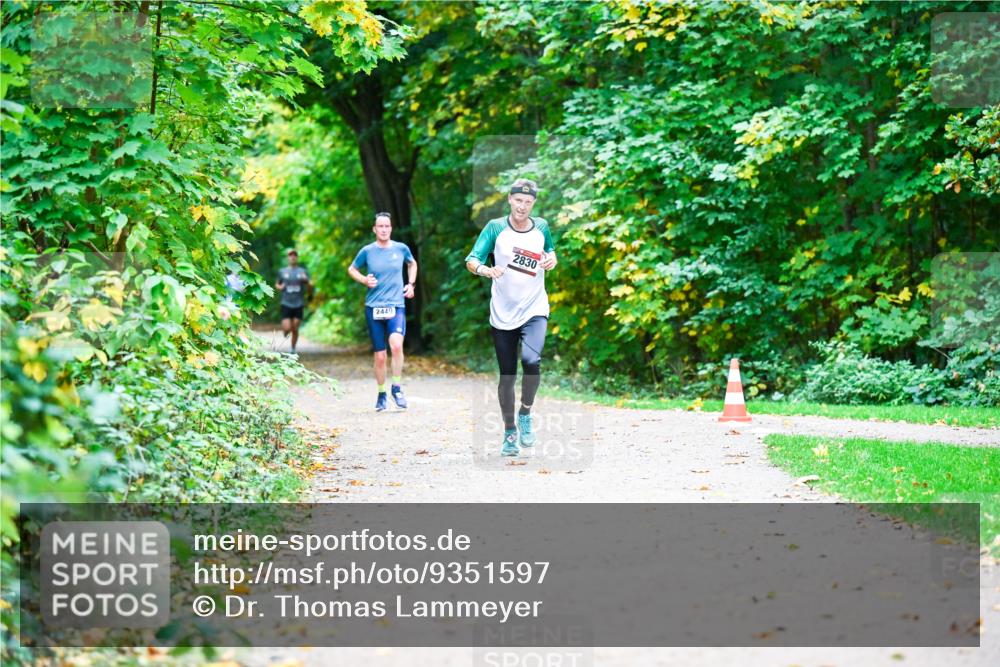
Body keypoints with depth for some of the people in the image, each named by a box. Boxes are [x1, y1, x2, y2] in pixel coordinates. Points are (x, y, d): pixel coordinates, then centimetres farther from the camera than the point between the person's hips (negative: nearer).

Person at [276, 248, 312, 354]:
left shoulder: (303, 272, 5)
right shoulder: (282, 272, 7)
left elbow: (310, 289, 5)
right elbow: (277, 284, 21)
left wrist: (307, 281, -16)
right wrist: (280, 287, -2)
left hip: (299, 305, 0)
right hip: (286, 304, 0)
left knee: (295, 329, 1)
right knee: (287, 328, -10)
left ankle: (293, 349, 16)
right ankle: (286, 331, 25)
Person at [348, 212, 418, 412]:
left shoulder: (401, 249, 3)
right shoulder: (367, 251, 1)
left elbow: (412, 264, 24)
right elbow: (352, 269, 16)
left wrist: (411, 284, 11)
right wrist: (364, 280, -3)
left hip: (396, 305, -1)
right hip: (373, 307, 1)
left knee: (396, 343, -27)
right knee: (380, 356, 3)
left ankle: (397, 388, -13)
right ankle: (381, 395, 21)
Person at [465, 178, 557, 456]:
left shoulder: (541, 227, 2)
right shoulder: (496, 227, -5)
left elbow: (550, 251, 21)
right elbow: (472, 260, -11)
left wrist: (551, 259, -3)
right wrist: (485, 269, -32)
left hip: (534, 310, 0)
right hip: (502, 313, 0)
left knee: (531, 360, -24)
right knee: (507, 376, 4)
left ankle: (525, 414, -1)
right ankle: (509, 433, 20)